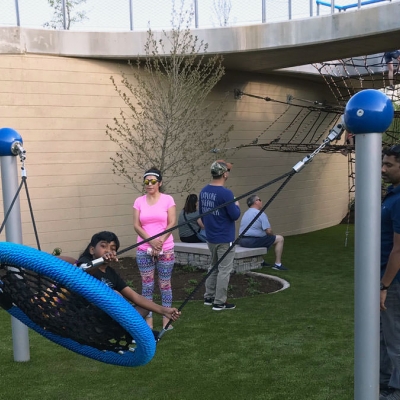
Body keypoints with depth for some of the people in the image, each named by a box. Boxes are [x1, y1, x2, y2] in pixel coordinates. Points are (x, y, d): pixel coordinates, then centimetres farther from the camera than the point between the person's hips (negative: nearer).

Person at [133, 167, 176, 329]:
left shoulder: (167, 199, -1)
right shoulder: (139, 201, 5)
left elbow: (172, 223, -5)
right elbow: (136, 225, -1)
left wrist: (160, 241, -15)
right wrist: (151, 241, -14)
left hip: (165, 249, -2)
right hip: (144, 250, 2)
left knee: (165, 284, 4)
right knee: (147, 285, 4)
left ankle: (166, 319, 12)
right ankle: (148, 320, 10)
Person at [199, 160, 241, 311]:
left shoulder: (204, 191, 3)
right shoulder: (226, 193, -20)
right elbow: (235, 215, -16)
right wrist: (237, 206, 4)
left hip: (210, 237, 7)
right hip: (225, 239, -7)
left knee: (213, 267, 20)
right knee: (224, 270, 3)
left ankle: (209, 297, 27)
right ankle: (219, 302, 8)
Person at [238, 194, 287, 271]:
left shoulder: (246, 213, 16)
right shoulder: (260, 214, -11)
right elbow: (268, 231, -15)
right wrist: (272, 235, 9)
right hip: (253, 241, -9)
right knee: (280, 238, 2)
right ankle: (278, 264, 3)